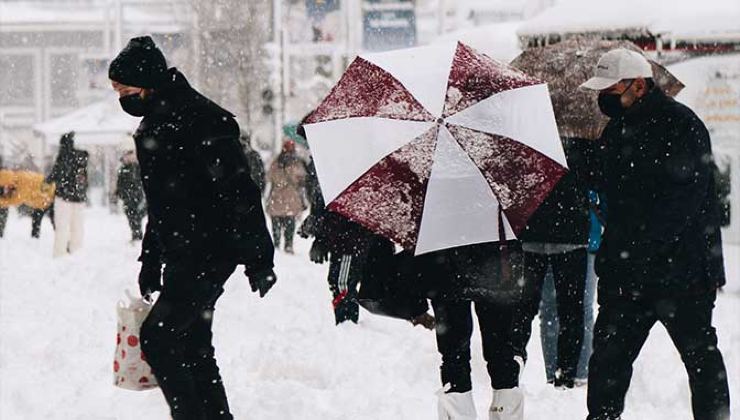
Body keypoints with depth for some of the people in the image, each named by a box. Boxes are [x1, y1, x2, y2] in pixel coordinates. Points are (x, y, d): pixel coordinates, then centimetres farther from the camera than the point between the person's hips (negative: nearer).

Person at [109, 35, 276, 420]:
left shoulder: (199, 120, -16)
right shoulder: (153, 125, 14)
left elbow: (239, 193, -18)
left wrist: (258, 258, -20)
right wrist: (150, 264, 25)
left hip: (210, 253, -9)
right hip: (182, 257, 9)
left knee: (157, 337, -14)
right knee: (193, 347, 10)